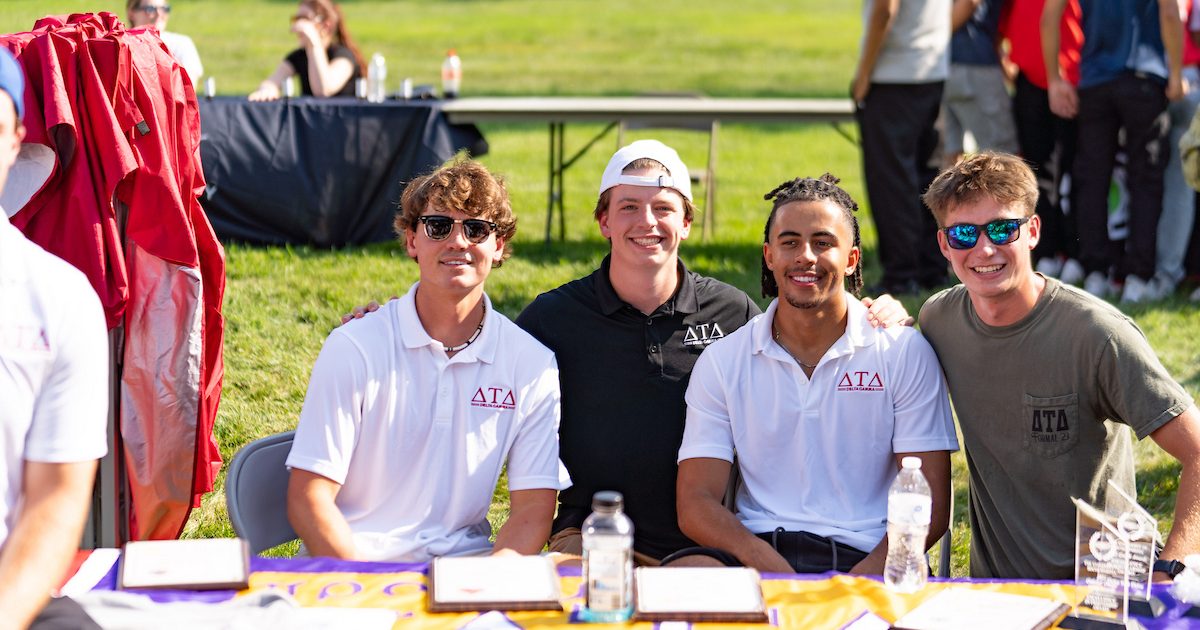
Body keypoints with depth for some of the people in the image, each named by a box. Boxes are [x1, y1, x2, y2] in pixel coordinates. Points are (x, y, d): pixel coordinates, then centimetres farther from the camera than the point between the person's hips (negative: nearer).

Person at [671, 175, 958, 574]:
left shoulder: (906, 354, 5)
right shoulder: (722, 361, 10)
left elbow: (931, 506, 1)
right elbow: (696, 504, 2)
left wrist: (867, 574, -18)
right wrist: (768, 563, -18)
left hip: (864, 560, -2)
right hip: (756, 554, 2)